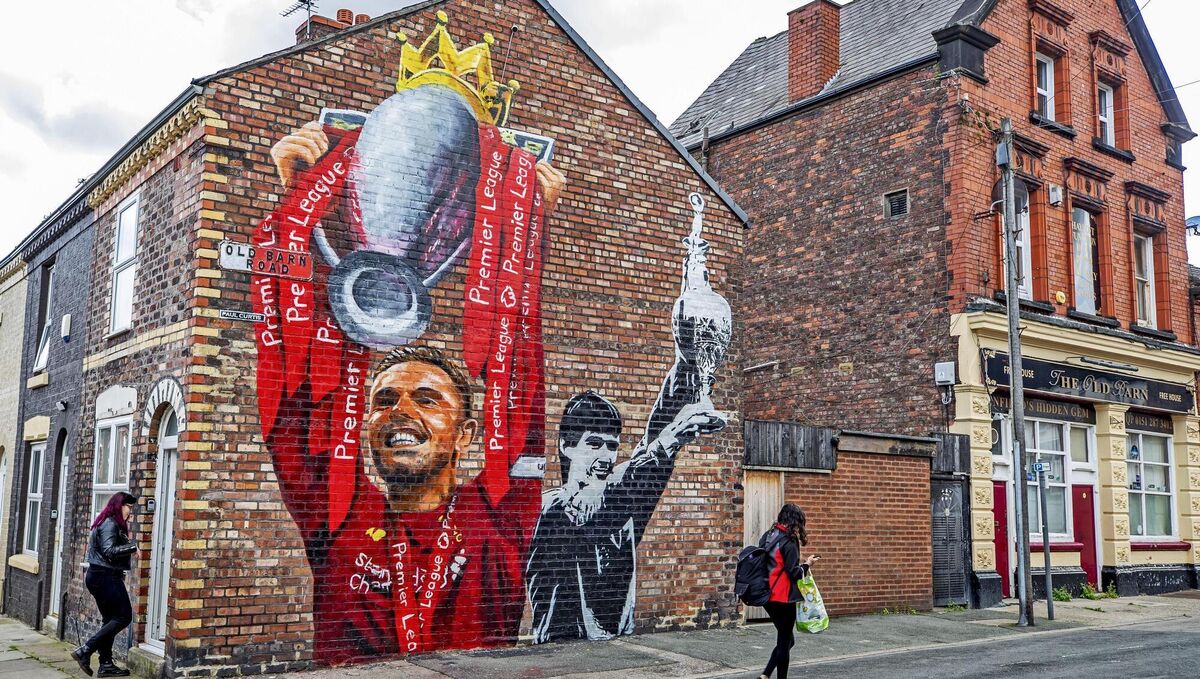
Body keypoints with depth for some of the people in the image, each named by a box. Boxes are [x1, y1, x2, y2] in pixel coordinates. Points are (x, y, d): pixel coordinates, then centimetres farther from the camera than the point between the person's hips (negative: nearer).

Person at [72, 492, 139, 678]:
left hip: (98, 576, 11)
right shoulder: (110, 524, -12)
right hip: (106, 577, -11)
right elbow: (109, 551, -22)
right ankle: (85, 651, -10)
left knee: (111, 619, 10)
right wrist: (133, 547, -22)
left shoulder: (111, 523, 18)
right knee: (124, 617, -9)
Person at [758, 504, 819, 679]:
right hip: (783, 598, -8)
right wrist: (806, 564, 0)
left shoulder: (768, 536, 9)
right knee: (785, 641, 4)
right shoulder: (788, 541, -15)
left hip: (767, 597, 8)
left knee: (785, 638, 17)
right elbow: (794, 573, -16)